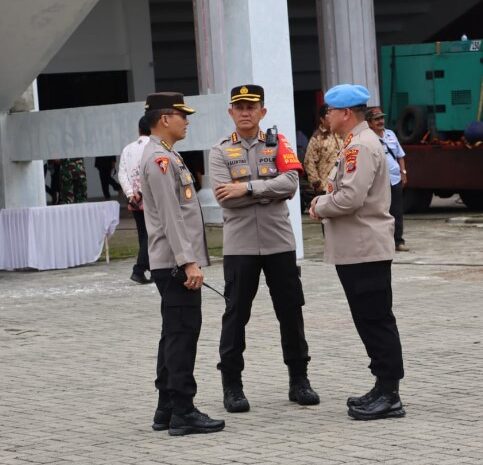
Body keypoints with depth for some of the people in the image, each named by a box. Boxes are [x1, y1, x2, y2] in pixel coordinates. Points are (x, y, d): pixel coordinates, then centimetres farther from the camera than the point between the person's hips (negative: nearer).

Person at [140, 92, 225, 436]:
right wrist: (188, 262, -22)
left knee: (175, 335, 12)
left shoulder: (167, 156, 18)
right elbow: (170, 216, -20)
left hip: (175, 264, 10)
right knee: (183, 334, -9)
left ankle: (167, 409, 16)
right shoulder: (159, 159, -14)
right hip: (176, 263, -10)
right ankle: (183, 413, -7)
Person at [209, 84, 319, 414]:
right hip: (239, 246, -1)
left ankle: (299, 380, 18)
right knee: (236, 314, 3)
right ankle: (232, 384, 12)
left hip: (279, 242, 1)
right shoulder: (221, 152, 3)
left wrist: (248, 188, -17)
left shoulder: (278, 145, 6)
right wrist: (270, 192, -11)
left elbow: (290, 184, -10)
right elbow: (225, 197, -11)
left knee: (291, 311, 7)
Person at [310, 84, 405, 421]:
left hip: (366, 250, -10)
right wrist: (324, 200, 7)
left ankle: (389, 395, -4)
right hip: (357, 249, 10)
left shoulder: (361, 146, -17)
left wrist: (320, 209, -9)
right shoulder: (356, 143, 17)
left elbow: (352, 197, -25)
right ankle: (384, 390, 18)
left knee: (376, 321, -7)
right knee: (371, 321, 13)